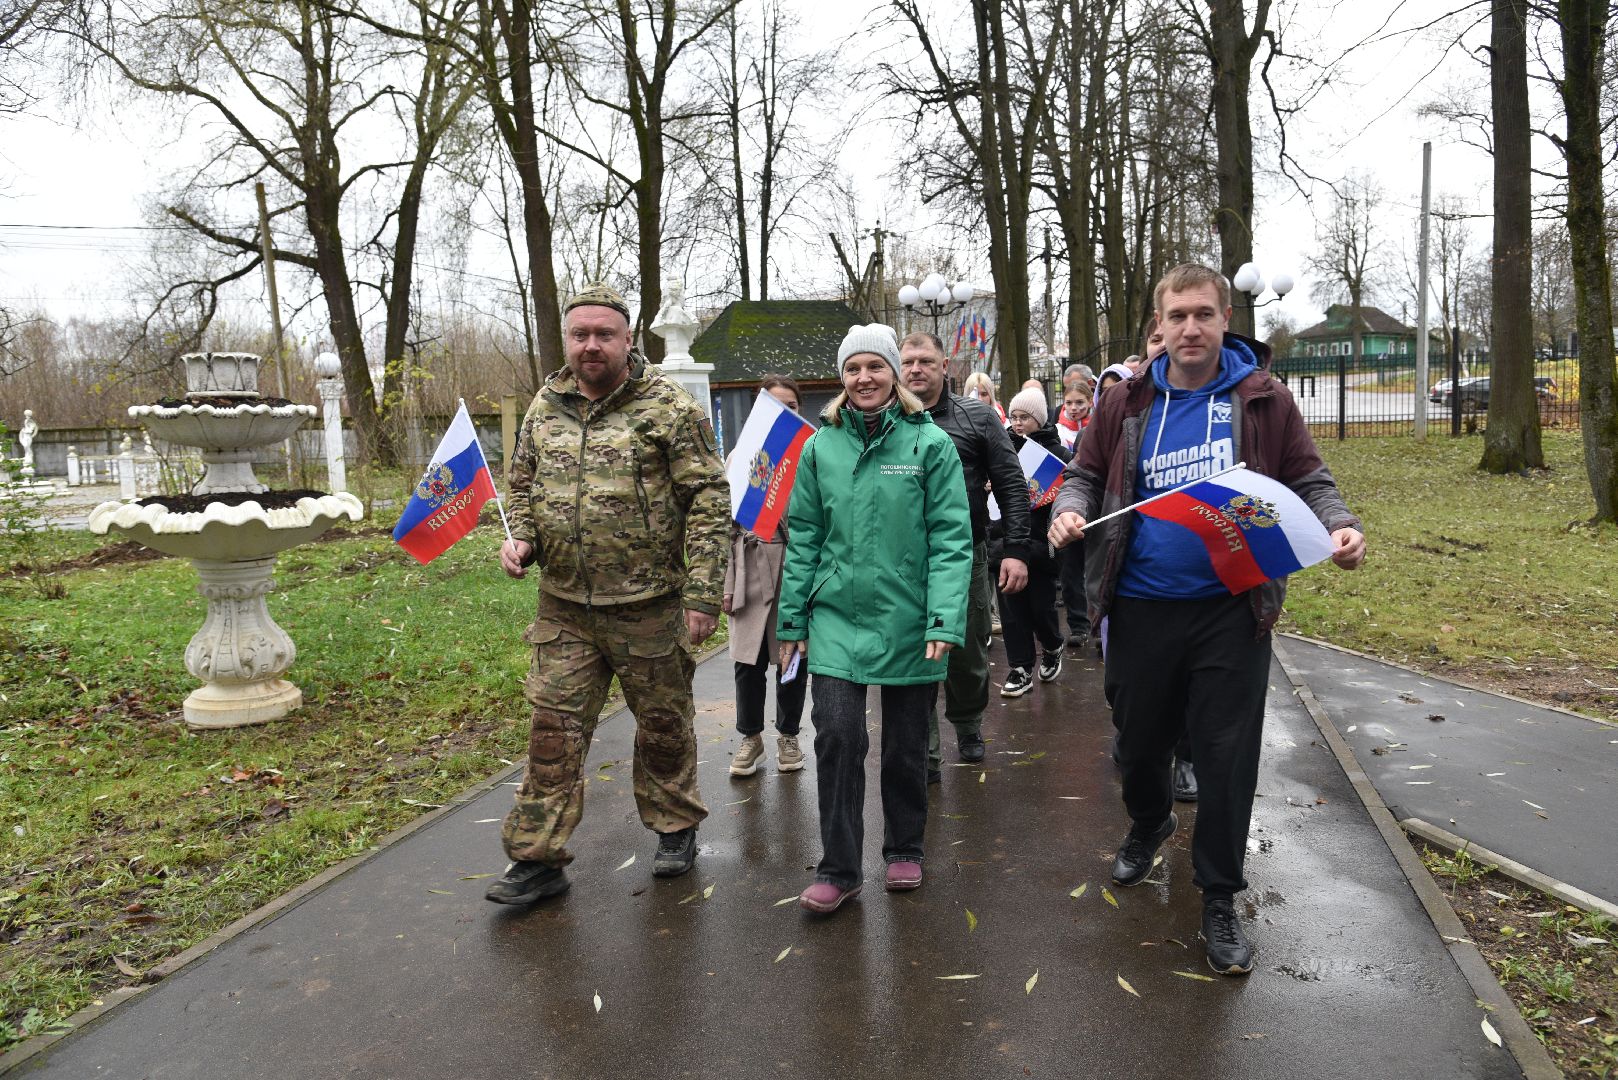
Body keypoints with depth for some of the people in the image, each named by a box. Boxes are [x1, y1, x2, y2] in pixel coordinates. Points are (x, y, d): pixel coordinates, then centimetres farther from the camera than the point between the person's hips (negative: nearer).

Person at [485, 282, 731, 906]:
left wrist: (702, 592, -14)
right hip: (564, 604, 4)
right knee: (553, 727, 4)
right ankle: (538, 859, 15)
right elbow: (522, 486, 21)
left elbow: (709, 502, -9)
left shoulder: (669, 409, -7)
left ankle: (675, 828, 34)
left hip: (648, 604, -4)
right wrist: (520, 538, 0)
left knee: (663, 723, 12)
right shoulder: (545, 408, 9)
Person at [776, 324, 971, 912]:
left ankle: (904, 850, 34)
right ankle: (839, 868, 9)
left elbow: (951, 538, -8)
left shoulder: (930, 443, -5)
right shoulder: (821, 446, 3)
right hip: (838, 618, 1)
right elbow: (803, 539, 7)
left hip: (909, 621, -1)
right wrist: (793, 620, 6)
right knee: (837, 735, -8)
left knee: (906, 743, 12)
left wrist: (945, 619, -17)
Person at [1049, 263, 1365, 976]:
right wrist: (1071, 509, -12)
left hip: (1232, 609, -1)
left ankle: (1219, 901, 20)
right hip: (1141, 607, 2)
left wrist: (1339, 526, -14)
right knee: (1139, 740, 17)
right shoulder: (1126, 403, 4)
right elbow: (1085, 474, 11)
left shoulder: (1264, 400, 0)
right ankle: (1149, 822, 50)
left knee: (1227, 757, 2)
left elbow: (1308, 481, 6)